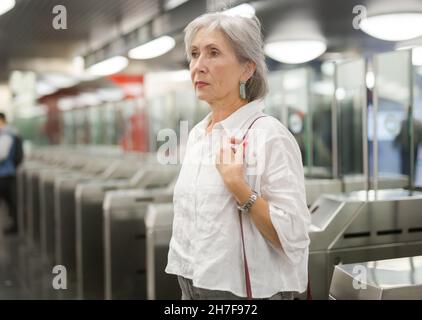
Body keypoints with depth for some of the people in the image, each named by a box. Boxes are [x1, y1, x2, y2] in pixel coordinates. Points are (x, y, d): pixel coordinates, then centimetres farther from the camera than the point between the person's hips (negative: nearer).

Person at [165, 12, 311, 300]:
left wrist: (238, 186, -27)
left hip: (245, 292, -6)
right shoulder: (197, 135, 5)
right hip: (192, 287, 6)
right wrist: (188, 287, 16)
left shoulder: (269, 136, -17)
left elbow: (292, 238, -19)